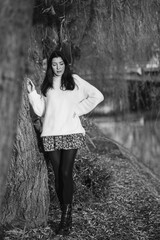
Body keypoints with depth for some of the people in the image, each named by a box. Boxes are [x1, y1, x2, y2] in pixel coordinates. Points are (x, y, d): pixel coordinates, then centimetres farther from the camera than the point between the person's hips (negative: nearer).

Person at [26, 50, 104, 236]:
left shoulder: (75, 81, 8)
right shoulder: (46, 85, 15)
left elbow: (97, 96, 6)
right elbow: (40, 110, 8)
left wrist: (79, 109, 0)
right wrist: (32, 93, -3)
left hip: (71, 133, -3)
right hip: (51, 135, 3)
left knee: (66, 173, -11)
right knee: (58, 176, 3)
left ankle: (66, 218, -8)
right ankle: (65, 215, 12)